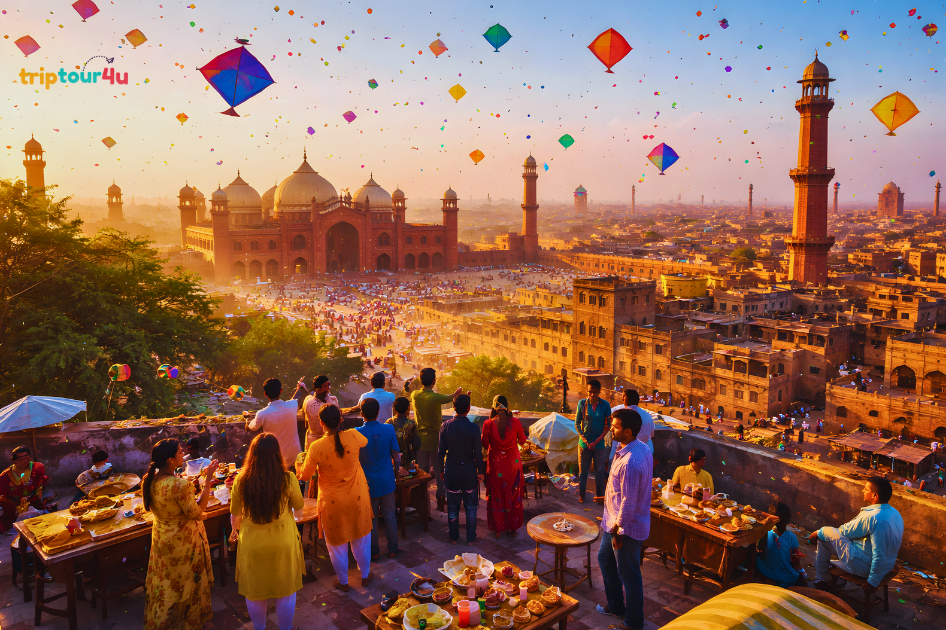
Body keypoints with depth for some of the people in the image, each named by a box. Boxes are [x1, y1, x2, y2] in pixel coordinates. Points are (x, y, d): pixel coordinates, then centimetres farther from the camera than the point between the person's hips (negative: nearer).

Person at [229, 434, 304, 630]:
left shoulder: (241, 480, -15)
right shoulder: (288, 479, -19)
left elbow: (235, 513, 1)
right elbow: (299, 505, -1)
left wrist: (235, 529, 22)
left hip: (252, 545, 1)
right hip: (284, 544, -1)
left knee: (255, 592, 22)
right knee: (286, 590, 20)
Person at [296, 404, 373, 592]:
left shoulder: (316, 448, -24)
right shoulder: (353, 437, -18)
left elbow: (304, 476, -9)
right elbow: (365, 441, 9)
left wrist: (298, 468, 13)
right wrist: (341, 427, 17)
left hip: (332, 502, -2)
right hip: (358, 498, 2)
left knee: (337, 542, 19)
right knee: (361, 537, 23)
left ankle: (343, 581, 36)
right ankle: (365, 574, 41)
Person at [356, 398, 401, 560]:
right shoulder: (389, 429, -12)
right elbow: (396, 456, -5)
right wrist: (395, 469, 15)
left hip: (368, 483, -1)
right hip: (387, 481, 1)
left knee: (371, 518, 14)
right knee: (390, 516, 15)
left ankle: (374, 551, 26)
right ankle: (393, 549, 26)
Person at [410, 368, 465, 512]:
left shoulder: (414, 395, -7)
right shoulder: (436, 397, -20)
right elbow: (452, 397, -4)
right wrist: (458, 390, 18)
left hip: (420, 439, 4)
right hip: (435, 439, -4)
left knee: (422, 471, 14)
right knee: (439, 471, 8)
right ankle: (441, 499, 11)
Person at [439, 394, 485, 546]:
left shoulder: (446, 426, -8)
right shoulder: (473, 428, -15)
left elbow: (441, 451, -2)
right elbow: (478, 453, -10)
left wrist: (441, 469, 11)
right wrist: (480, 471, 3)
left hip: (451, 471, 2)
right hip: (469, 471, -2)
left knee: (452, 506, 14)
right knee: (470, 507, 12)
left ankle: (454, 537, 25)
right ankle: (471, 539, 19)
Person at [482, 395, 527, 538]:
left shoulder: (488, 424, -17)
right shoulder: (515, 422, -16)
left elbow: (485, 445, -4)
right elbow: (522, 441, 0)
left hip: (495, 465, 0)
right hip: (513, 463, 1)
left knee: (496, 496, 16)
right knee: (513, 495, 17)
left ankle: (498, 528, 24)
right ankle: (512, 527, 27)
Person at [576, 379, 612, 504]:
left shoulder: (605, 405, -4)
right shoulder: (582, 403, -3)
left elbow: (607, 426, -4)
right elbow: (577, 423, 2)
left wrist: (596, 442, -11)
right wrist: (584, 440, -9)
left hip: (599, 443, 0)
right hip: (584, 443, 0)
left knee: (600, 471, 7)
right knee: (583, 470, 8)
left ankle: (599, 496, 21)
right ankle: (581, 496, 22)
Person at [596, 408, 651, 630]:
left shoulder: (629, 463, -32)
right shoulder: (643, 448, -1)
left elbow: (628, 503, -27)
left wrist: (618, 530, -16)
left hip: (627, 526, -10)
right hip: (614, 519, 10)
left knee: (629, 575, 8)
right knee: (605, 558, 26)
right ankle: (616, 606, 44)